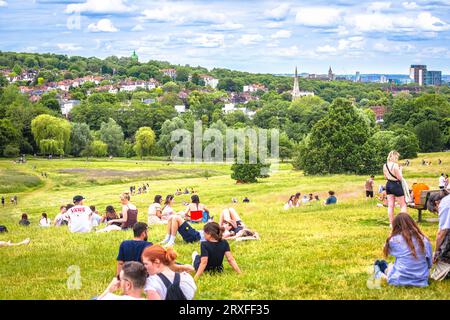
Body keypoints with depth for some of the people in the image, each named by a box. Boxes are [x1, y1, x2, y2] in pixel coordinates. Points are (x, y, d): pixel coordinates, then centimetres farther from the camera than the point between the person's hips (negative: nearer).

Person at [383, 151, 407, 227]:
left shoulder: (385, 165, 2)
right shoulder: (395, 165, -21)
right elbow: (400, 178, -17)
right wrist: (400, 170, -4)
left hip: (388, 185, 7)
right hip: (396, 185, -7)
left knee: (390, 205, 8)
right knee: (403, 205, 6)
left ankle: (391, 223, 10)